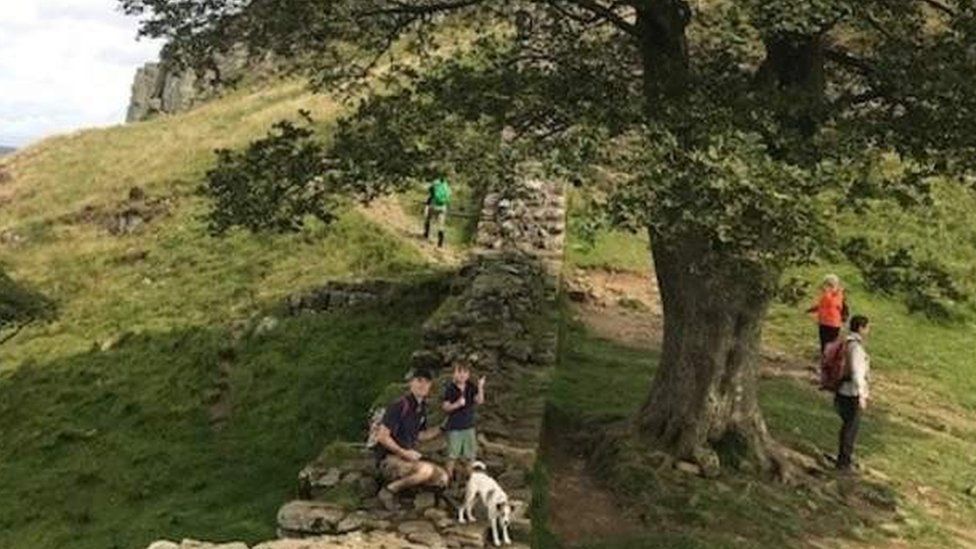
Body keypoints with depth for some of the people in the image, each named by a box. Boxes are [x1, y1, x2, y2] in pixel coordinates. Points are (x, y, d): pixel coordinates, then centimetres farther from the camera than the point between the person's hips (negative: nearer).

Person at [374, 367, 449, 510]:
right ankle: (389, 490, -14)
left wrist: (441, 428, 7)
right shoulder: (399, 405, -18)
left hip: (408, 457, 9)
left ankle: (401, 482, 9)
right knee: (426, 470, -32)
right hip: (389, 459, -8)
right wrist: (404, 453, -21)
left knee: (442, 478, 1)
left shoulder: (422, 408, 8)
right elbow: (382, 437, -21)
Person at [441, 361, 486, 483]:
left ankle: (468, 475, 31)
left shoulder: (471, 388, 0)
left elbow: (479, 401, -11)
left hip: (469, 425, 4)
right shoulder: (450, 389, -11)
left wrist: (480, 388, -24)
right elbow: (445, 407, -12)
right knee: (452, 454, 2)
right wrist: (456, 404, -28)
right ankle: (449, 476, 16)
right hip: (454, 427, -4)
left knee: (469, 454, 15)